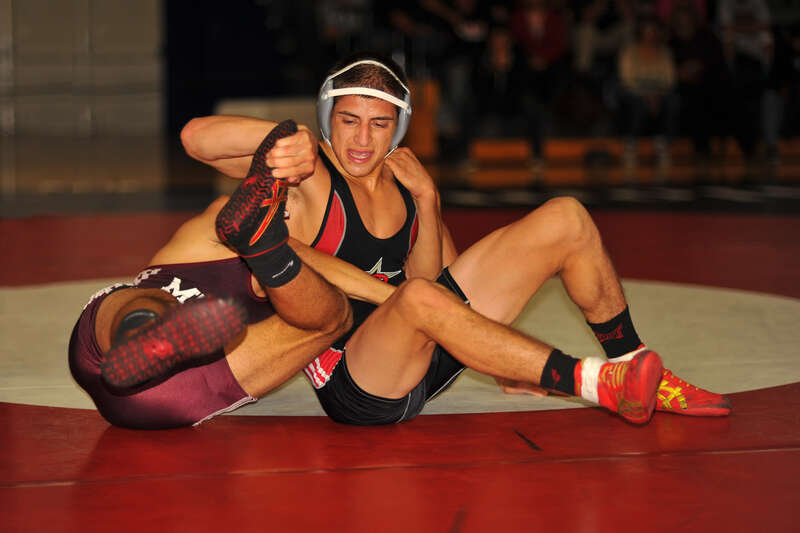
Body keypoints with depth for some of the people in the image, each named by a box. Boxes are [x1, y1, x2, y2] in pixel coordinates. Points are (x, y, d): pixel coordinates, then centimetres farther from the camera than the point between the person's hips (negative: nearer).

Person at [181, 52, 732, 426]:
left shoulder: (405, 181, 7)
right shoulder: (307, 177, -12)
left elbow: (431, 272, -4)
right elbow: (197, 136, -25)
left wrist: (427, 202, -17)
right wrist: (286, 135, -37)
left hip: (427, 357, 7)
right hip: (356, 388, -7)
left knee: (566, 219, -1)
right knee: (420, 298, -45)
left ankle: (637, 370, 6)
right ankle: (594, 382, -36)